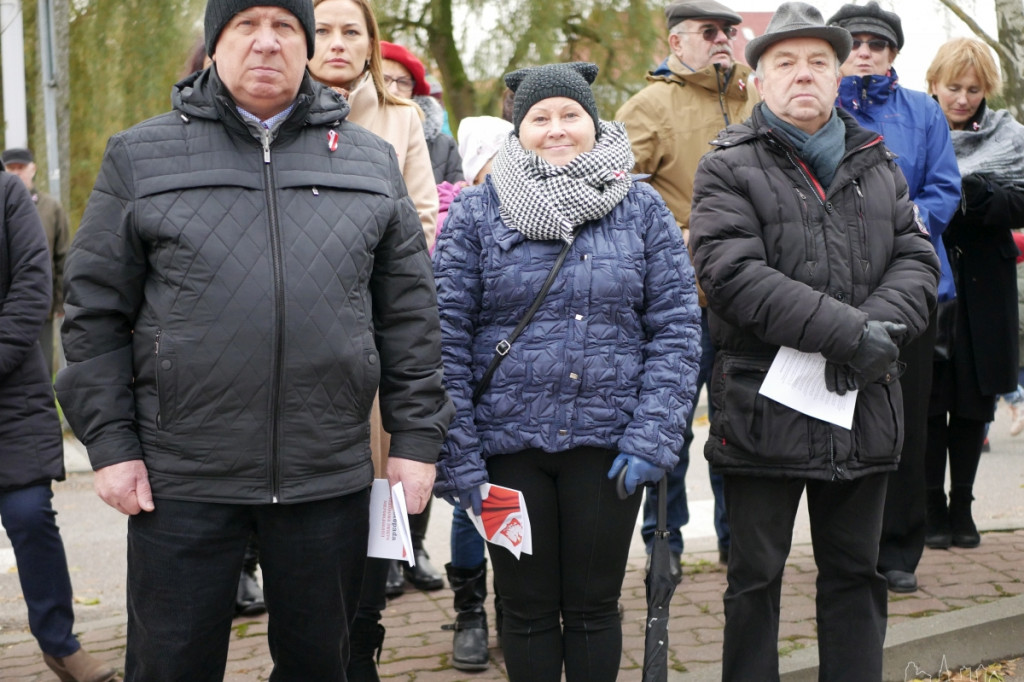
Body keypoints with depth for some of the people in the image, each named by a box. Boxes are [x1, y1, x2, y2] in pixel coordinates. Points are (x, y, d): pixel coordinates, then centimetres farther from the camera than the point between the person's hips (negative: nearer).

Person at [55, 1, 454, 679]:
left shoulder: (371, 161, 8)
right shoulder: (141, 156, 4)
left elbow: (410, 313, 8)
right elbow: (97, 312, 3)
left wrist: (417, 438, 3)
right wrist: (111, 442, -4)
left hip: (329, 475, 2)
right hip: (179, 480, -1)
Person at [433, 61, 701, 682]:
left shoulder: (641, 208, 4)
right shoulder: (477, 210, 1)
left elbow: (676, 327, 0)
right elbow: (447, 335, -3)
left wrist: (653, 438, -10)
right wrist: (455, 453, -9)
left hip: (607, 443, 1)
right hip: (508, 442, 0)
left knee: (594, 605, 10)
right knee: (528, 607, 10)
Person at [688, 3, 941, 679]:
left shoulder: (878, 165, 13)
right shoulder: (730, 168, -4)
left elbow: (917, 259, 6)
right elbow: (734, 275, -17)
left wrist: (879, 329, -16)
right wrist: (849, 332, -23)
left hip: (864, 407, 5)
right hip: (766, 411, -4)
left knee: (856, 573, 14)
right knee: (756, 575, 6)